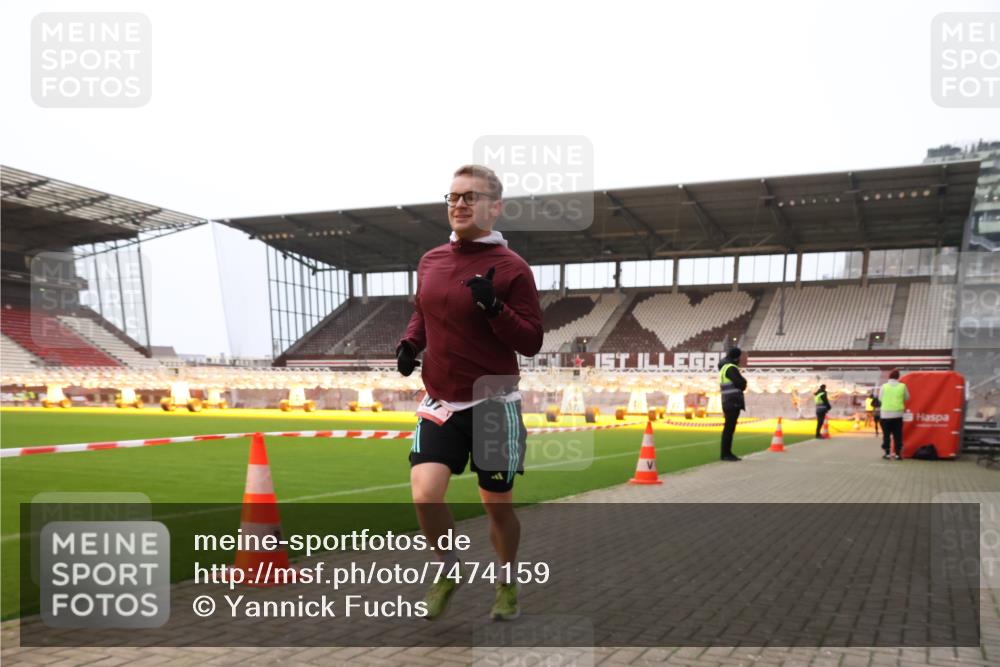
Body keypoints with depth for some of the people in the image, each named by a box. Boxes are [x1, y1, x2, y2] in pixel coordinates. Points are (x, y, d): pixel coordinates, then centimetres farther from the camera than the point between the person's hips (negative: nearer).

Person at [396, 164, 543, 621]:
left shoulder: (511, 268, -10)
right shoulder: (430, 261, 6)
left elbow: (531, 343, -12)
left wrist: (493, 307, -26)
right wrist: (409, 343, 3)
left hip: (493, 405, -3)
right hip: (438, 404, 4)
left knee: (497, 505, 9)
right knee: (425, 492, -13)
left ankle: (507, 583, 36)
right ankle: (449, 571, 17)